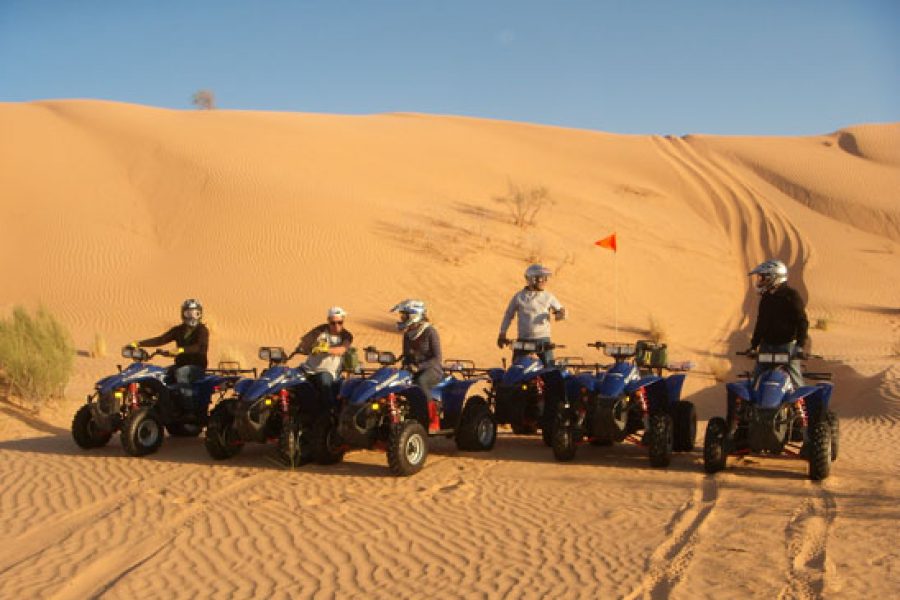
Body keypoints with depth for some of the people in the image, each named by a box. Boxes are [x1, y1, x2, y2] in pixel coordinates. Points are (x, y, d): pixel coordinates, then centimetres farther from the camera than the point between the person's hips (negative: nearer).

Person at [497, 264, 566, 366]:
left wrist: (561, 313, -16)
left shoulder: (548, 297, 3)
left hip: (542, 339, 0)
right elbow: (508, 315, 11)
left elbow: (560, 309, 10)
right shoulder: (519, 296, 3)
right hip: (523, 340, 0)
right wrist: (502, 334, 9)